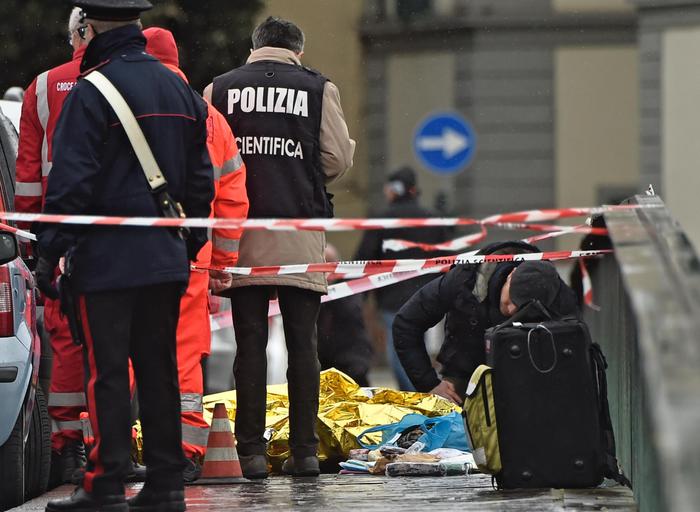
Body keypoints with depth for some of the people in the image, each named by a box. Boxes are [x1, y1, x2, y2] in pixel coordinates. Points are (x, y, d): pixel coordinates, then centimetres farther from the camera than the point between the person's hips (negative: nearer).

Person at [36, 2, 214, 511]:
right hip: (166, 258, 7)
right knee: (159, 369, 10)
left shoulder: (90, 93, -11)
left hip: (107, 258, -7)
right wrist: (189, 247, 23)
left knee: (107, 373, -4)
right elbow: (200, 179, 17)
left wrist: (50, 250, -8)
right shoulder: (180, 90, 13)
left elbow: (71, 180, -14)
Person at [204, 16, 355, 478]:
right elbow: (338, 159, 1)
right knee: (303, 344, 5)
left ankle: (252, 450, 1)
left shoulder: (220, 90, 7)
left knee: (250, 345, 3)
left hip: (242, 231, 1)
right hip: (301, 236, -1)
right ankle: (305, 449, 5)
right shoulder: (319, 88, 3)